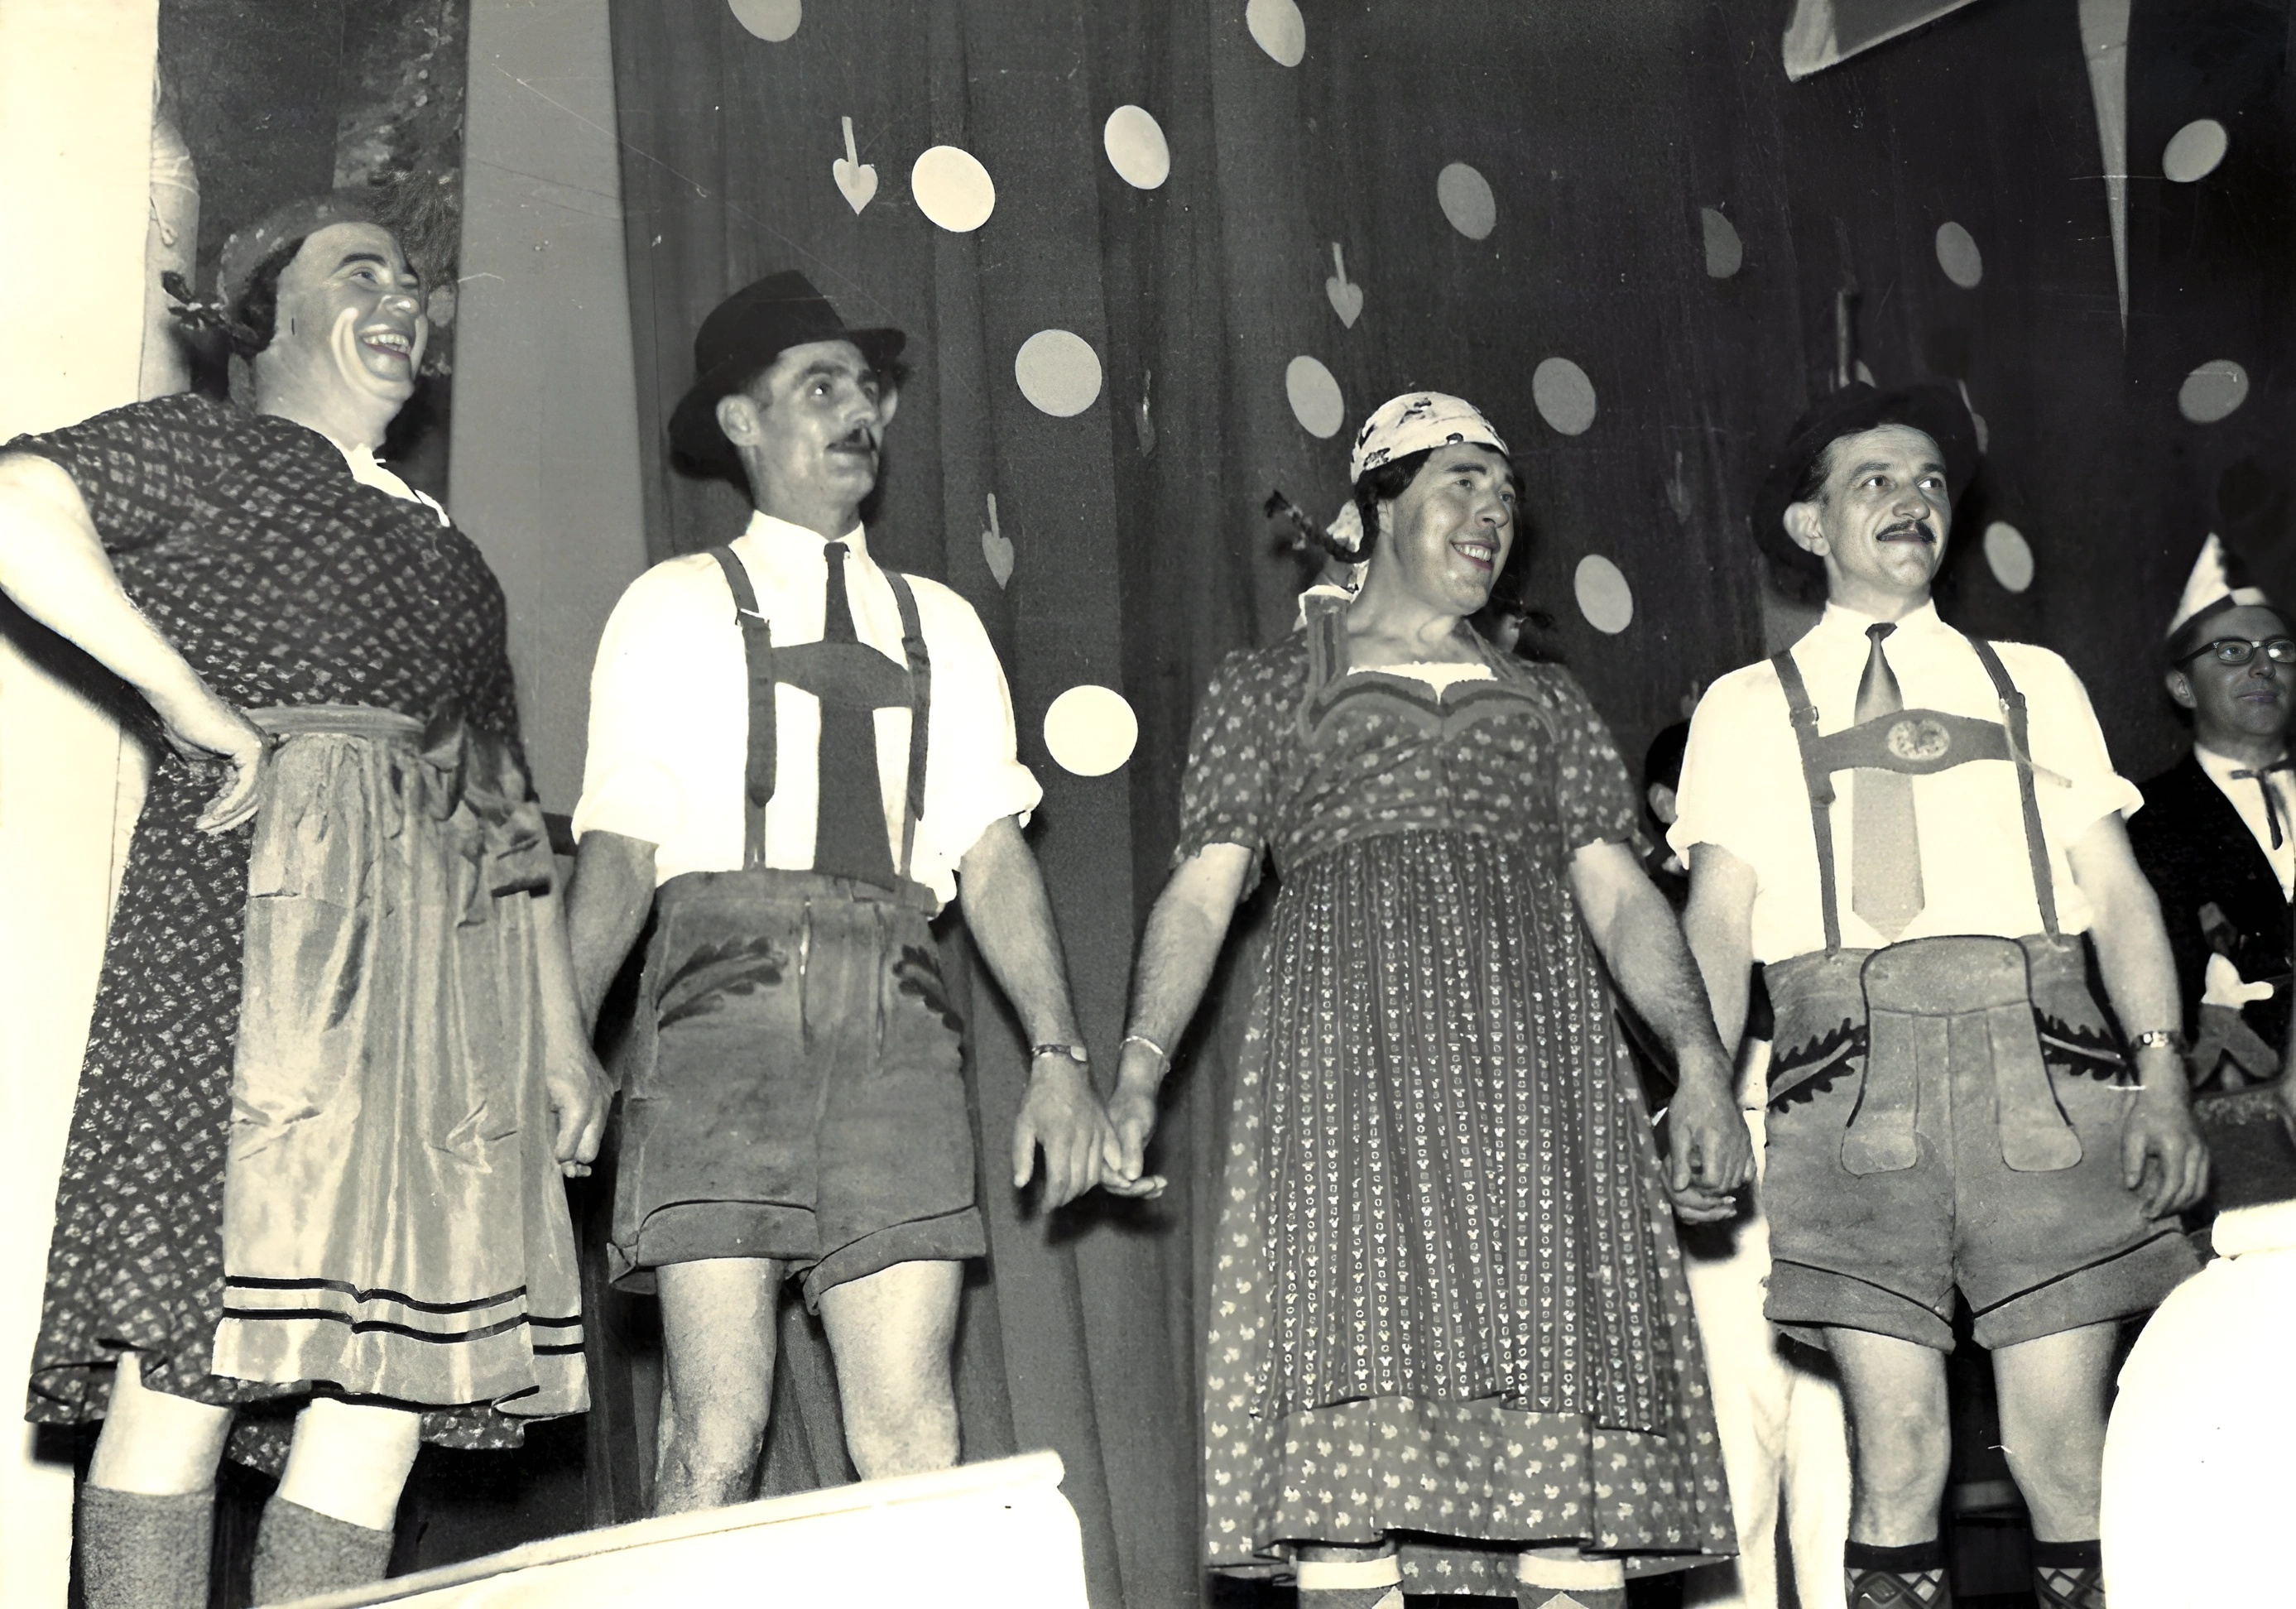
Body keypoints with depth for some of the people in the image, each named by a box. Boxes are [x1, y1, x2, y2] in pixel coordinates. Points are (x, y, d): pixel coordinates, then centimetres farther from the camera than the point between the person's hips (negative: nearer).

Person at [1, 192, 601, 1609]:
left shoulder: (451, 557, 30)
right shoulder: (203, 451, 12)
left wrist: (563, 1035, 17)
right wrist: (195, 705, -10)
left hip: (450, 948, 6)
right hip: (257, 904, -6)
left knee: (396, 1373, -3)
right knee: (196, 1351, -13)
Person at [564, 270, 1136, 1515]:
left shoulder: (940, 625, 22)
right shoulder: (675, 607, 14)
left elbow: (993, 851, 14)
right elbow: (619, 848, 5)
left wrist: (1058, 1054, 1)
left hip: (896, 1021, 3)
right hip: (728, 1001, -2)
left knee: (912, 1434, -6)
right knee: (718, 1428, -10)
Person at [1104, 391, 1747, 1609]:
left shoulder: (1543, 699, 26)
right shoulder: (1272, 685, 19)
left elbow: (1618, 894, 15)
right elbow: (1202, 892, 9)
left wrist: (1700, 1061, -2)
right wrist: (1138, 1065, -7)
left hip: (1534, 1051, 3)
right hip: (1348, 1047, -2)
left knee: (1567, 1393, -8)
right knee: (1356, 1390, -14)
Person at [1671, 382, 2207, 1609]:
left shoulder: (2033, 681, 21)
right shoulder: (1747, 708, 17)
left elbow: (2117, 887, 13)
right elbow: (1720, 914, 8)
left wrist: (2162, 1073, -1)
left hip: (2040, 1071, 1)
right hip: (1853, 1072, -1)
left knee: (2065, 1450, -4)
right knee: (1896, 1448, -5)